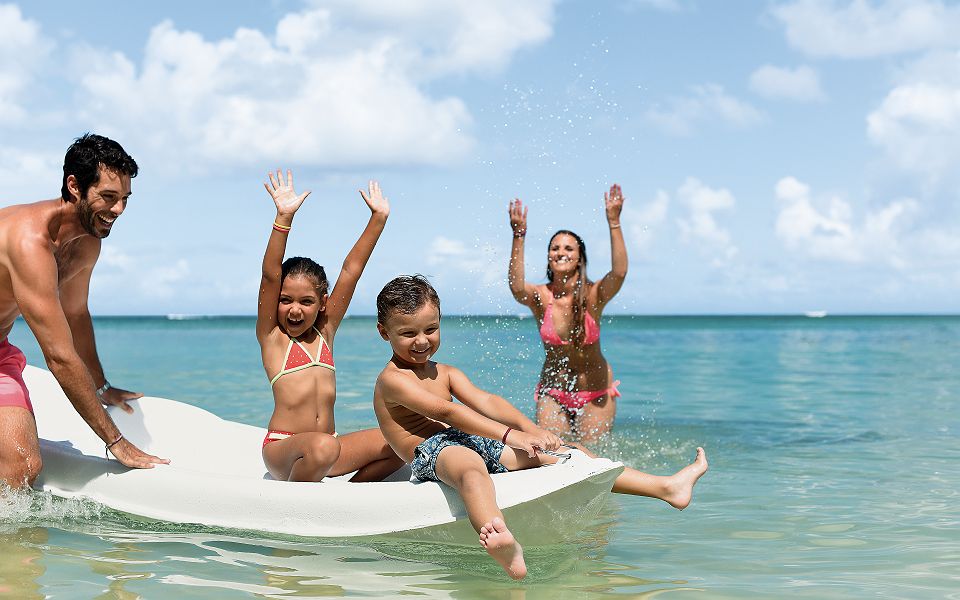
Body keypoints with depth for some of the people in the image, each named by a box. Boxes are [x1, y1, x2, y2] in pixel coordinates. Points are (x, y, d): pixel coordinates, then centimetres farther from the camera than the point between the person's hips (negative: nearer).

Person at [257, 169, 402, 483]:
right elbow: (270, 277, -14)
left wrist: (378, 218, 8)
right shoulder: (272, 336, 0)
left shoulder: (325, 331, 12)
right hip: (281, 449, -6)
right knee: (322, 447, -38)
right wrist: (284, 218, -25)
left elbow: (351, 270, 9)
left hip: (325, 448, 6)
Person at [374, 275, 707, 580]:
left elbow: (484, 401, 8)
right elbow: (446, 411, -18)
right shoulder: (392, 379, -5)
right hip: (430, 453, -9)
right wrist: (509, 435, -26)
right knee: (470, 466, -45)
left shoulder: (445, 374, 23)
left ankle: (667, 487, 4)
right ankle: (504, 550, -79)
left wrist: (529, 428, -11)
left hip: (476, 444, 9)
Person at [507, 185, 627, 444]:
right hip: (552, 393, 1)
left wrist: (614, 223, -41)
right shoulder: (540, 296, -11)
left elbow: (619, 273, -34)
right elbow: (516, 287, -34)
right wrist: (518, 237, -43)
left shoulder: (593, 295, -13)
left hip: (595, 393, -1)